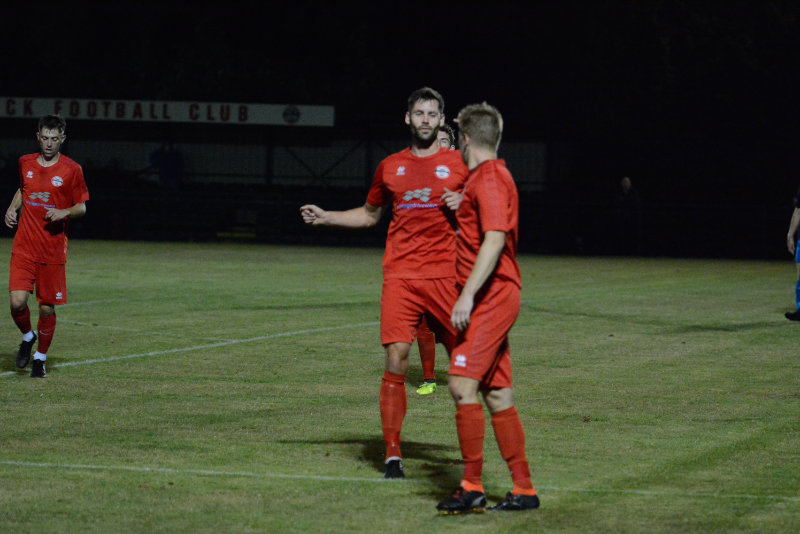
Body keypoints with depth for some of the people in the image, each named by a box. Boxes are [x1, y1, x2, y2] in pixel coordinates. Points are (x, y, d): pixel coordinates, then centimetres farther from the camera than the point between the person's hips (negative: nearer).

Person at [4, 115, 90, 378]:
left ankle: (40, 357, 23)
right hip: (24, 247, 2)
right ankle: (27, 337, 19)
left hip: (53, 251, -2)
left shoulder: (71, 170, -3)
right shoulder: (26, 163, 7)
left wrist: (65, 212, -17)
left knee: (47, 307, 2)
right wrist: (12, 207, 9)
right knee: (17, 302, -12)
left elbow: (82, 207, 3)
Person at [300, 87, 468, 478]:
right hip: (400, 277, 1)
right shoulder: (390, 167, 13)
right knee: (395, 361, -9)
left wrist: (464, 204, -9)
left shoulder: (458, 165, 7)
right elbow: (370, 214, 27)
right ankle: (392, 455, -4)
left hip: (445, 276, -1)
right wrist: (324, 217, 16)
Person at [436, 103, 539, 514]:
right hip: (493, 298, 10)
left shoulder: (489, 179, -11)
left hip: (490, 296, -10)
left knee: (462, 384, -15)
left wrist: (468, 295, -26)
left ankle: (472, 487, -14)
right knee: (497, 396, 8)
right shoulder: (484, 177, 19)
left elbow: (494, 239, -22)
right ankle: (523, 490, 10)